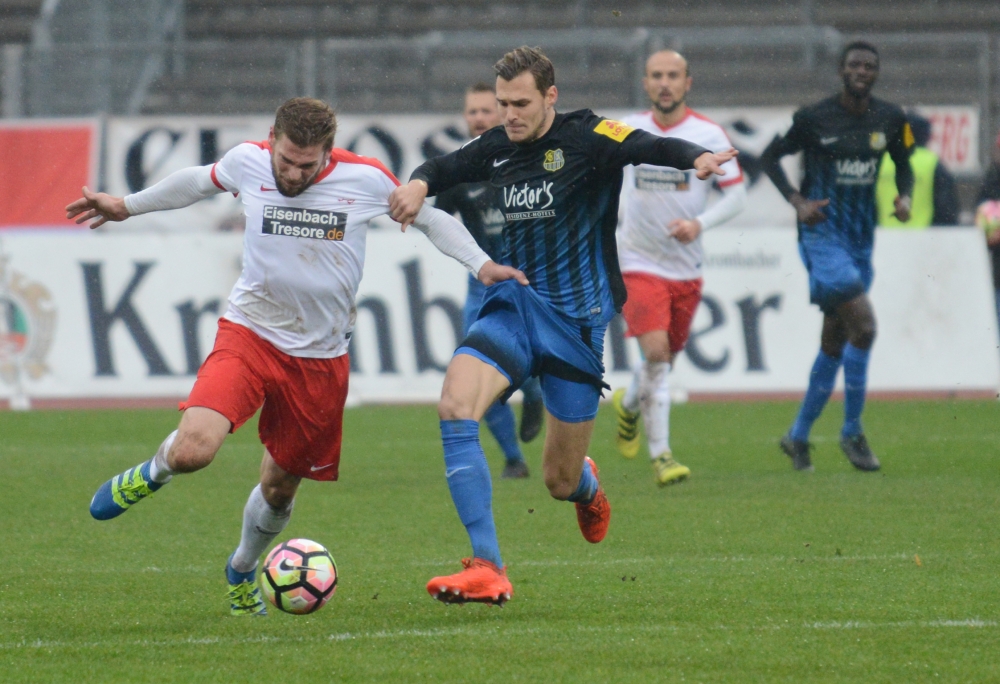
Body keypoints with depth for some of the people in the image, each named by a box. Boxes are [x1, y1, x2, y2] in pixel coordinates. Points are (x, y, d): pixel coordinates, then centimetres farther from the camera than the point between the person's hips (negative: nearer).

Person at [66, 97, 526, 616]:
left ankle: (242, 570, 43)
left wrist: (481, 264, -1)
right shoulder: (247, 163, -7)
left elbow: (428, 216, 9)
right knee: (192, 450, -26)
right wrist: (128, 206, 27)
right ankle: (153, 472, 12)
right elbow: (198, 183, 17)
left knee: (280, 486, 12)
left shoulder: (366, 180, -9)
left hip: (320, 356, 1)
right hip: (249, 335, -1)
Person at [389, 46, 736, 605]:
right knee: (456, 405, -26)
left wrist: (697, 158, -46)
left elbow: (650, 147, -25)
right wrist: (419, 185, -2)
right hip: (514, 308, 4)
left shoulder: (586, 138, -9)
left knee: (561, 482, 3)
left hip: (577, 320, -4)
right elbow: (442, 169, 22)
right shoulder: (497, 149, 6)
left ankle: (587, 486, 47)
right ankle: (488, 572, -26)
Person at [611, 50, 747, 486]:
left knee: (668, 355, 13)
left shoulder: (709, 135, -5)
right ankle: (660, 455, -13)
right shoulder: (627, 131, 0)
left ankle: (628, 404, 46)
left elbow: (736, 195, -5)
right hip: (638, 264, -2)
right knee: (656, 352, -18)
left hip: (686, 266, 2)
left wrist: (700, 223, -20)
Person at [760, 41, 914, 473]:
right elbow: (770, 156, 2)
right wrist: (797, 201, -11)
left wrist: (904, 196, -1)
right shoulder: (814, 118, -9)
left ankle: (799, 436, 25)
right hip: (821, 233, -6)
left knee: (835, 342, 11)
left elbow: (903, 162, 20)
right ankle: (852, 433, -8)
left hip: (861, 238, 6)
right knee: (863, 325, -20)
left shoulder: (890, 120, 4)